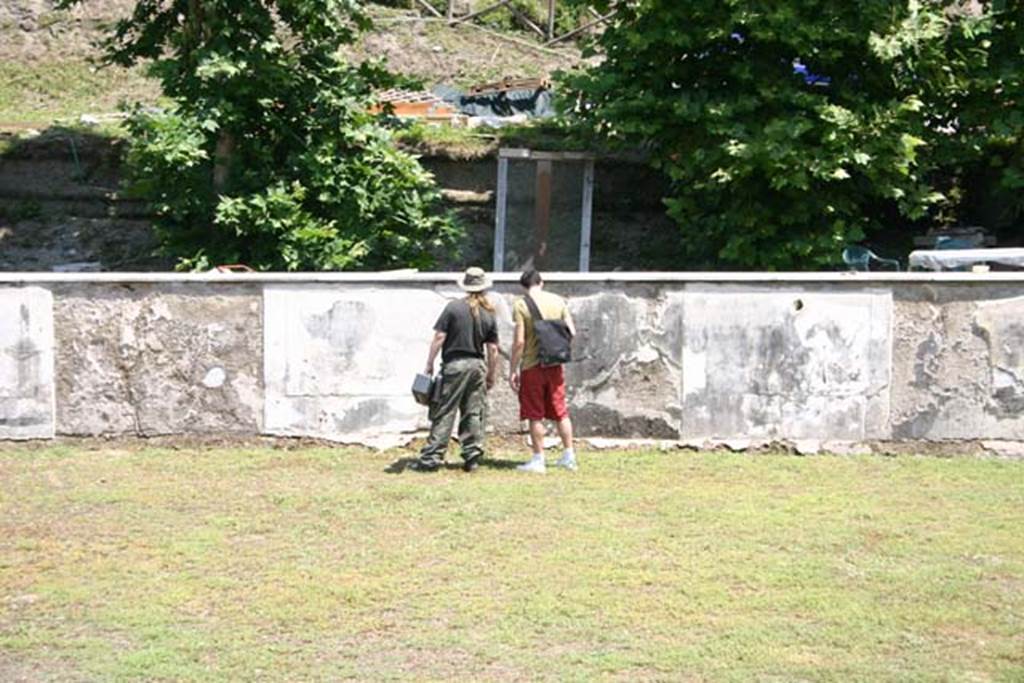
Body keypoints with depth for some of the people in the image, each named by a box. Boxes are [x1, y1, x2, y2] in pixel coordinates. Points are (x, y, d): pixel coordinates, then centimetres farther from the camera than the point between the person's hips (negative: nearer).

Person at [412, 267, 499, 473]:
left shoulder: (454, 308, -6)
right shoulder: (489, 314, 4)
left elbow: (439, 337, -9)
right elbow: (492, 349, 5)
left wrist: (429, 363, -2)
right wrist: (492, 375, 14)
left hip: (454, 364, -3)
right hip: (478, 365, 3)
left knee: (444, 413, -2)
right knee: (474, 413, 10)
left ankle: (431, 458, -2)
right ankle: (472, 456, 10)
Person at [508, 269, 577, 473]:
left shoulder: (521, 305, -10)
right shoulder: (558, 301, 3)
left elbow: (519, 341, -13)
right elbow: (572, 333, 4)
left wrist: (513, 370, -7)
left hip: (532, 366, -4)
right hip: (555, 365, 4)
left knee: (535, 416, 3)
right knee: (560, 412, 13)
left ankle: (538, 460, 6)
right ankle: (569, 456, 16)